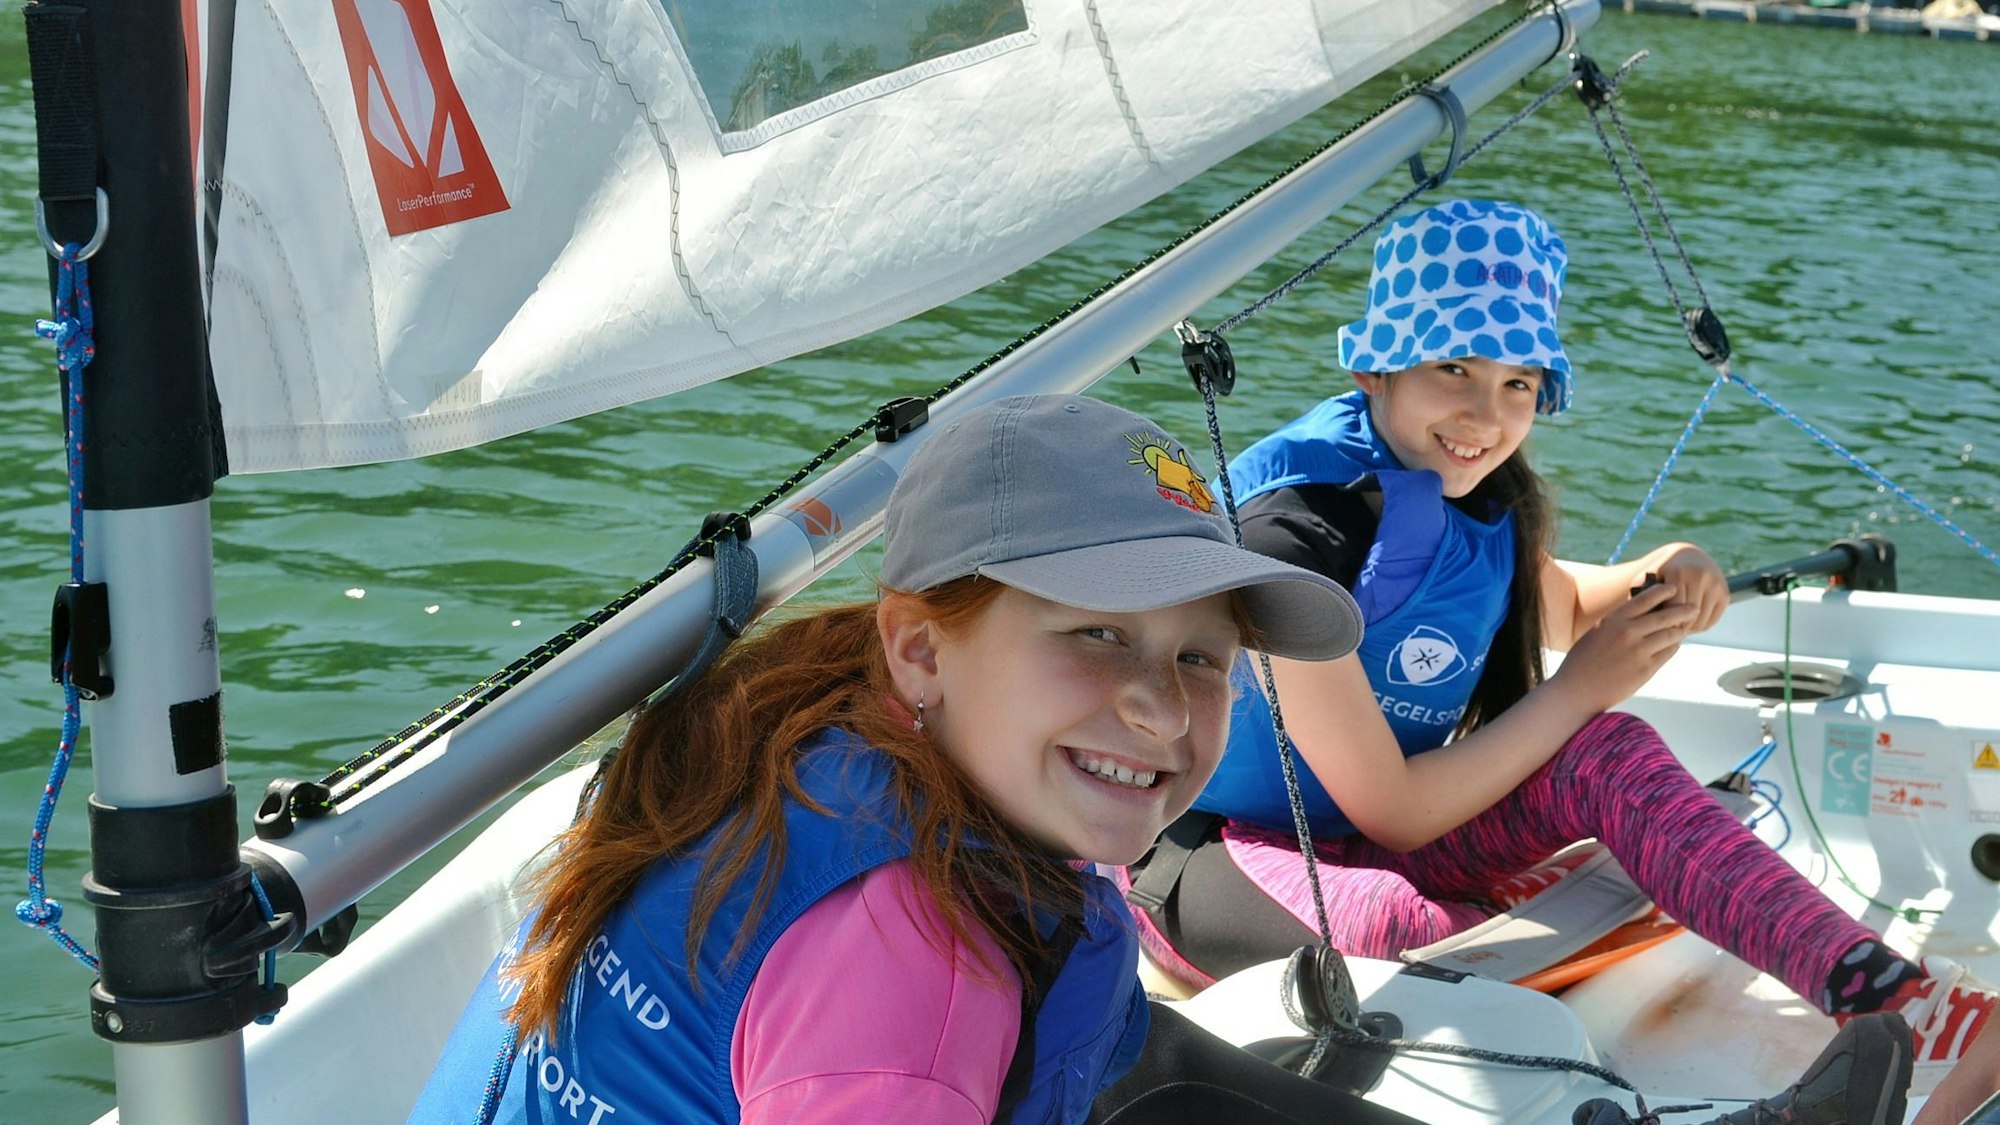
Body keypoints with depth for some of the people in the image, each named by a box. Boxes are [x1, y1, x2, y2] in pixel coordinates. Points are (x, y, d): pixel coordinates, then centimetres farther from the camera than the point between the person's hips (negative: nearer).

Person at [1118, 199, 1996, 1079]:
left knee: (1613, 756, -17)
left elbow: (1556, 606, 22)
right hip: (1210, 851, -7)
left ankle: (1882, 992, -28)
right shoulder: (1297, 524, -27)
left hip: (1367, 832, 7)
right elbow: (1393, 814, -24)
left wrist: (1656, 576, -1)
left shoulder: (1478, 495, -3)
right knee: (1388, 924, -41)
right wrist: (1581, 688, -17)